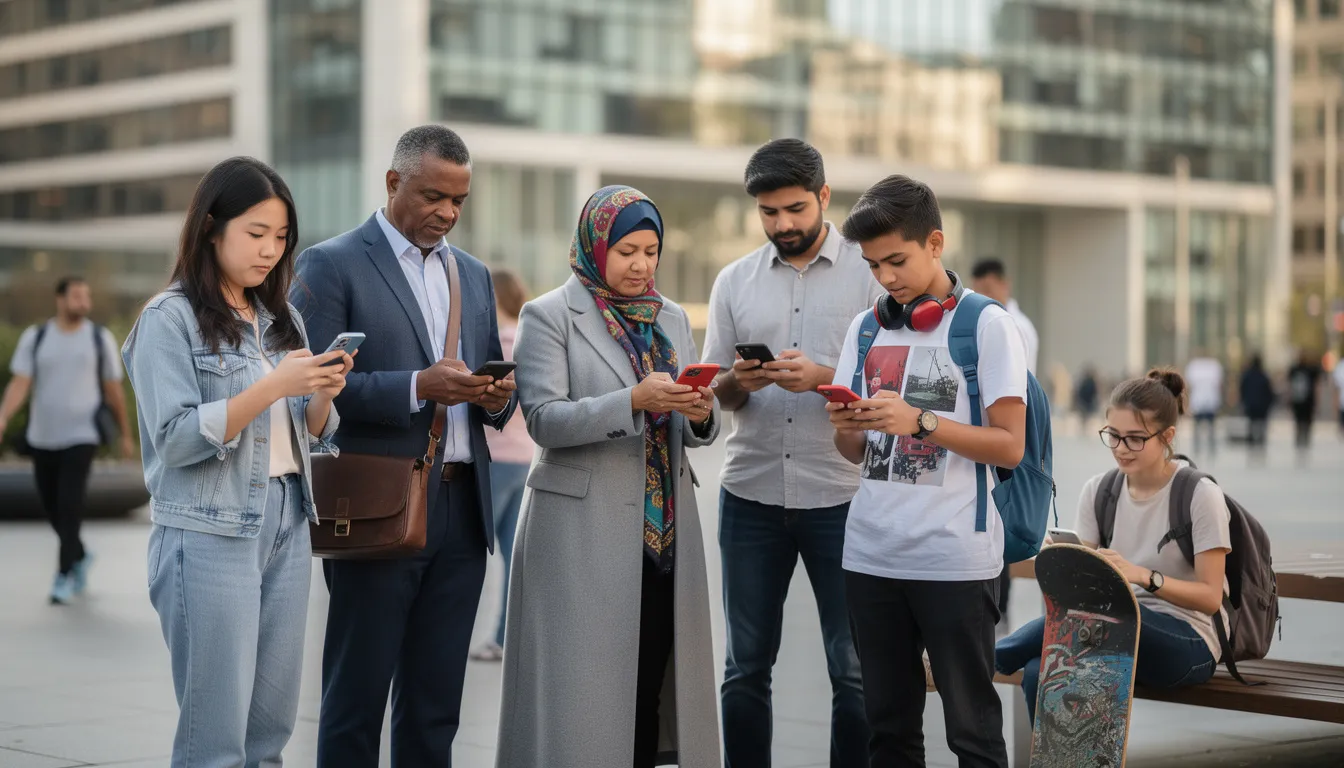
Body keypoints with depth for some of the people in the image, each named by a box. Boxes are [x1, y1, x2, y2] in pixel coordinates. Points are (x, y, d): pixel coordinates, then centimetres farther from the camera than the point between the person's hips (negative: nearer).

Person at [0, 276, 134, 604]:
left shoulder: (100, 338, 2)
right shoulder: (34, 338, 2)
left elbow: (113, 390, 8)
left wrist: (125, 435, 12)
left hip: (81, 436, -2)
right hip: (42, 437, 2)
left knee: (70, 505, -13)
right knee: (51, 505, 11)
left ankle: (64, 576, -4)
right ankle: (79, 556, 36)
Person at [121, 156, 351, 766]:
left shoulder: (282, 320, 14)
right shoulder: (170, 320, -6)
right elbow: (175, 438, -14)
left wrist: (324, 393, -5)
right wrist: (273, 386, -20)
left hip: (287, 528, 6)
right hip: (210, 533, -6)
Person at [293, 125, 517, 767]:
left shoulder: (473, 275, 17)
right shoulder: (331, 265, -3)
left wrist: (496, 398, -2)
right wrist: (417, 388, -21)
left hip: (461, 513, 6)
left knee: (435, 710, 9)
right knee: (356, 702, 0)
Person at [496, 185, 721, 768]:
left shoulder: (672, 318, 14)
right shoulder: (549, 316, -2)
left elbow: (693, 432, 13)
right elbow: (544, 419, -13)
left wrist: (700, 413, -11)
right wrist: (635, 401, -23)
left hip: (664, 528, 5)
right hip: (583, 530, -5)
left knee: (653, 678, 6)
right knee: (584, 682, -4)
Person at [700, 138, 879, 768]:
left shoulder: (869, 273, 1)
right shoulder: (734, 282, 10)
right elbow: (715, 393, 11)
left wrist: (821, 377, -20)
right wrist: (739, 382, -13)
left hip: (840, 496, -3)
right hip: (752, 496, 3)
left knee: (854, 670, 0)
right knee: (746, 666, 8)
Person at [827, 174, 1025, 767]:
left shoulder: (987, 325, -3)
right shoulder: (865, 328, 12)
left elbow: (1010, 447, -8)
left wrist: (920, 422, -19)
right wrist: (845, 428, -7)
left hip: (955, 557, -5)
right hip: (871, 554, 5)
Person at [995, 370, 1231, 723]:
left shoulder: (1200, 495, -8)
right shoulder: (1099, 490, 7)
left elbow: (1211, 597, -11)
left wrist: (1141, 575, -28)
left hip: (1187, 644, -4)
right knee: (1041, 672, -30)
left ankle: (991, 657, -19)